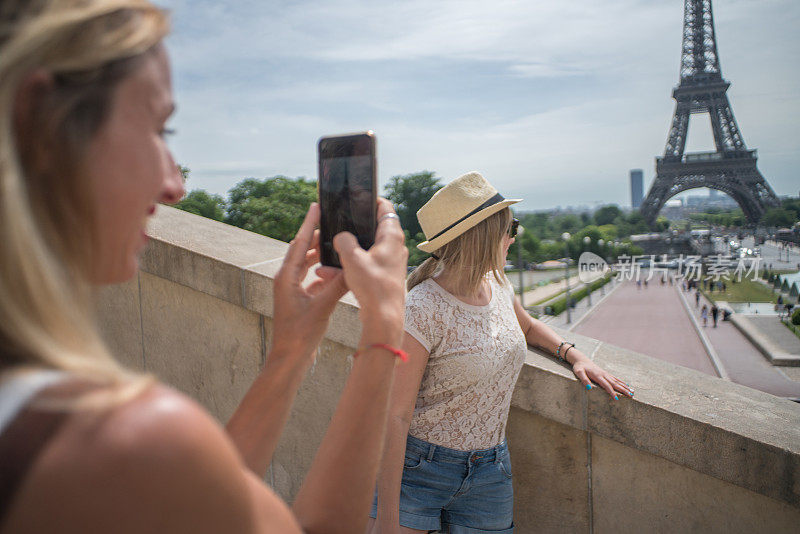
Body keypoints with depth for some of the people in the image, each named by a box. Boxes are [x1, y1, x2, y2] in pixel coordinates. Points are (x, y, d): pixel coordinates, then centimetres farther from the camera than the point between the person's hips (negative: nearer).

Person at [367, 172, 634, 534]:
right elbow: (394, 415, -21)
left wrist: (575, 355, 7)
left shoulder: (498, 284, 2)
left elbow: (527, 326, 25)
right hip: (417, 468, -6)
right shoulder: (421, 310, -21)